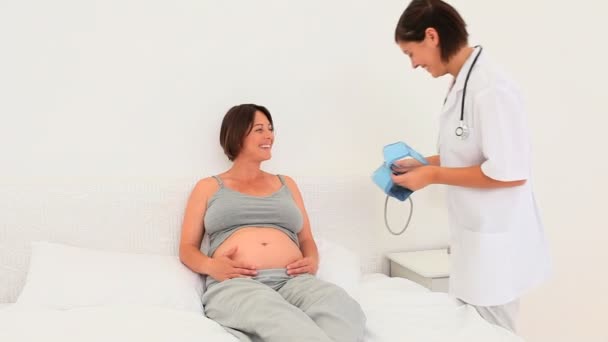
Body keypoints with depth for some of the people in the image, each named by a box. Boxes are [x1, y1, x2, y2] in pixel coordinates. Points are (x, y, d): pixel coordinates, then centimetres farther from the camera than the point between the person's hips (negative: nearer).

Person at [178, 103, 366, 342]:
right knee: (280, 319, -43)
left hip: (292, 282, 4)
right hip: (235, 285, -3)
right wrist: (210, 266, -8)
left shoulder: (286, 184, 29)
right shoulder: (208, 187, 20)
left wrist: (312, 261, 0)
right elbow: (187, 248, 16)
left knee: (341, 307, -35)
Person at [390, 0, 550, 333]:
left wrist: (434, 176, -17)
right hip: (476, 235, 9)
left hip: (495, 241, -9)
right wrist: (424, 163, 7)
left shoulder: (490, 88, -22)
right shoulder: (463, 84, 8)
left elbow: (509, 172, -24)